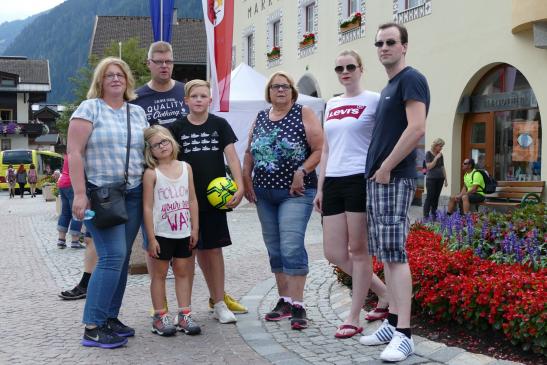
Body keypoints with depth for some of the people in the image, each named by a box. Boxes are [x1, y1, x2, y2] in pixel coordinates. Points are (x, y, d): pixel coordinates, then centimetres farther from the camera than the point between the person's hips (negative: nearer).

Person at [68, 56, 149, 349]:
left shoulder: (138, 112, 14)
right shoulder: (90, 108, -3)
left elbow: (147, 151, 18)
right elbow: (75, 152, -10)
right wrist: (79, 193, -17)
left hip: (133, 194, 6)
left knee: (122, 258, 7)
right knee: (113, 256, -14)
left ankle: (110, 317, 16)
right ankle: (93, 328, -8)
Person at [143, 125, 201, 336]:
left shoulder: (186, 168, 5)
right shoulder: (151, 173, -7)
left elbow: (192, 200, 7)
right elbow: (148, 207, -8)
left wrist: (195, 228, 3)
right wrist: (151, 238, -12)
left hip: (184, 233, 4)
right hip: (161, 234, -4)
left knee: (183, 272, 9)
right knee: (159, 274, 5)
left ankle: (184, 315, 16)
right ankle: (160, 317, 11)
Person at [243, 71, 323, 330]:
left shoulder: (304, 114, -2)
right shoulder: (260, 118, 14)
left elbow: (319, 150, -8)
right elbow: (250, 152, 19)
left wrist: (302, 171, -18)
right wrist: (246, 179, 8)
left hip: (294, 193, -6)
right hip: (264, 193, 6)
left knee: (291, 247, -14)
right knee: (274, 249, 9)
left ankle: (297, 305, -10)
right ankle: (284, 301, 18)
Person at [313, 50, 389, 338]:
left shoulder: (374, 101, -1)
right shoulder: (331, 105, 17)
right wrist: (320, 188, 15)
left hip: (361, 180, -7)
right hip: (333, 182, 7)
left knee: (358, 250, -1)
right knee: (334, 253, 5)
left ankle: (354, 319, 10)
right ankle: (383, 293, 24)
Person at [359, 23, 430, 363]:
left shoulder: (411, 79, -8)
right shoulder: (388, 88, 20)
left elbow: (416, 129, -20)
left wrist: (386, 168, -16)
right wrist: (377, 169, 14)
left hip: (394, 179, -10)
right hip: (377, 179, 10)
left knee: (395, 254, -12)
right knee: (387, 255, 10)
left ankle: (404, 335, -10)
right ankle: (393, 323, 17)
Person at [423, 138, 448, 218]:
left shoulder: (440, 154, 11)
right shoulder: (429, 154, -4)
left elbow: (442, 167, 15)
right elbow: (429, 166, -11)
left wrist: (445, 179, 14)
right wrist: (436, 158, -16)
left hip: (440, 179, 5)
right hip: (431, 179, -5)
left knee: (436, 197, 5)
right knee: (430, 197, -8)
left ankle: (434, 215, 9)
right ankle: (425, 216, -7)